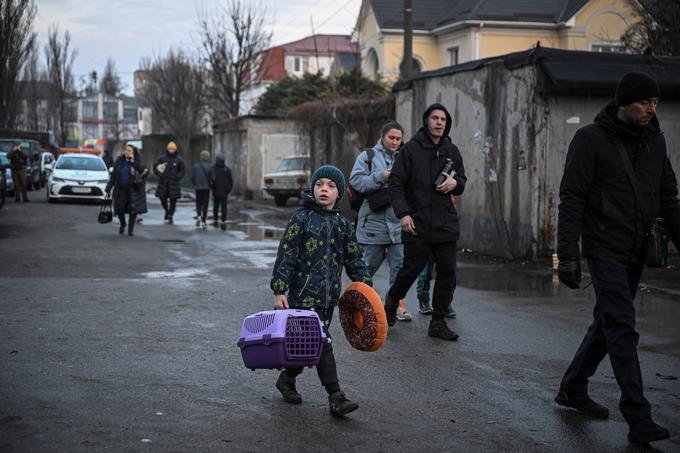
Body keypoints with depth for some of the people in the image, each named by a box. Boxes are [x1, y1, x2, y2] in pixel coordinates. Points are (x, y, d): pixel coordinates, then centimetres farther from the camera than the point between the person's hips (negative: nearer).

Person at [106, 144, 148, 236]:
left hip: (133, 189, -2)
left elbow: (142, 169, -22)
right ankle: (122, 224, 31)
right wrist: (108, 188, 5)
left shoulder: (137, 161, -3)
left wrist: (133, 161, -24)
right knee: (119, 209, 2)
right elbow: (113, 175, 7)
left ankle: (131, 229, 12)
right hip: (121, 189, 2)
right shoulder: (119, 161, 3)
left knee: (133, 210, -4)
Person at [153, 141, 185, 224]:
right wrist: (159, 174, -6)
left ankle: (170, 216, 9)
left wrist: (177, 177, -10)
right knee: (163, 198, 6)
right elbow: (155, 167, 7)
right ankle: (167, 210, 34)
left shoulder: (179, 160, 1)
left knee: (173, 200, -2)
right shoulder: (162, 158, 2)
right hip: (163, 183, 1)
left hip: (174, 183, -1)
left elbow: (182, 171, 6)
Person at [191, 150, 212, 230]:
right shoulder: (210, 167, -7)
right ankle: (203, 222, 2)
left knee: (198, 203, 18)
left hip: (198, 188, 1)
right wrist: (210, 185, 9)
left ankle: (198, 216, -7)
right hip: (207, 188, -1)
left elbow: (192, 177, -1)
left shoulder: (196, 166, -2)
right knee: (205, 204, 5)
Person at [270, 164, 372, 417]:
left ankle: (287, 379, 31)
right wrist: (279, 290, -11)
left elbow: (354, 260, 17)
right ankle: (335, 397, -9)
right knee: (320, 342, -11)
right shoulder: (301, 218, -4)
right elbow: (286, 255, -7)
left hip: (329, 296, 5)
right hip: (304, 294, -5)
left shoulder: (342, 224, 10)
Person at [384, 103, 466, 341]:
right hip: (416, 223, -4)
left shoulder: (452, 151, 11)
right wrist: (402, 213, -16)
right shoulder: (411, 149, -3)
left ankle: (438, 322, 12)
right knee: (411, 269, -2)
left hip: (446, 224, 5)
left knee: (447, 272, 2)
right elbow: (396, 183, -5)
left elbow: (462, 181, 21)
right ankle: (392, 301, 29)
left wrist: (455, 183, -4)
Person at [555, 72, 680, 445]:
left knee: (608, 323, 14)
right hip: (605, 248, -6)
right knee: (622, 327, -10)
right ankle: (638, 418, -10)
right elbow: (571, 200, -10)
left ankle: (572, 389, 30)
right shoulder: (591, 139, -8)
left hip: (636, 252, 7)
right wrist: (567, 256, -14)